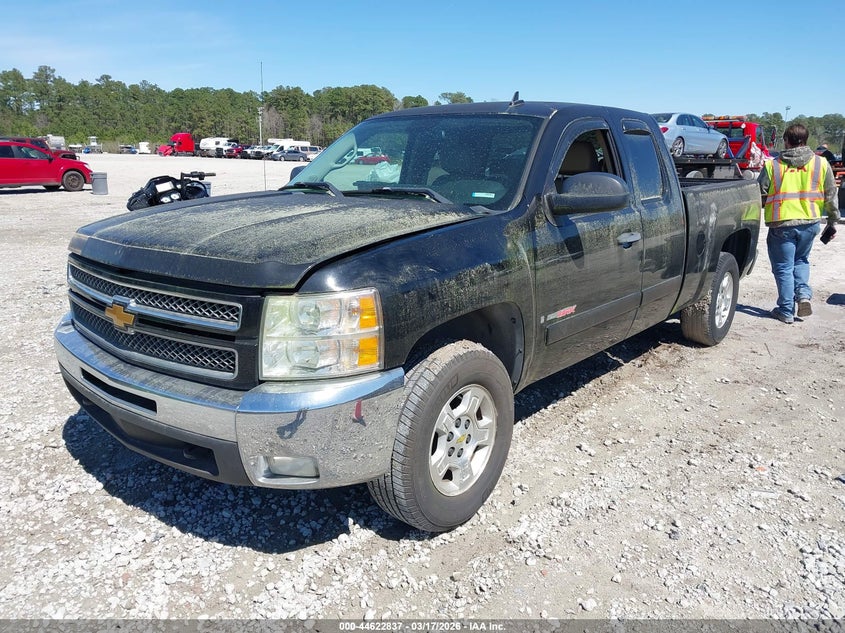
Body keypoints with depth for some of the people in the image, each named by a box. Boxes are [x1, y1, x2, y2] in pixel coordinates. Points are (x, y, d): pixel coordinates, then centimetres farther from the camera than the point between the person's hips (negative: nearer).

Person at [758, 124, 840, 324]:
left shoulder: (772, 165, -4)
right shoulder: (821, 164, 4)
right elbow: (831, 196, 8)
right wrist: (833, 221, 18)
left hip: (781, 223, -3)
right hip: (809, 223, 3)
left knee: (783, 267, 6)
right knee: (801, 260, 25)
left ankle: (786, 311, 9)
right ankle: (803, 294, 6)